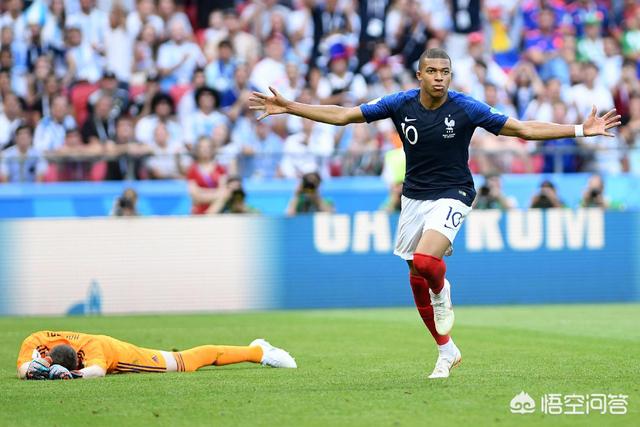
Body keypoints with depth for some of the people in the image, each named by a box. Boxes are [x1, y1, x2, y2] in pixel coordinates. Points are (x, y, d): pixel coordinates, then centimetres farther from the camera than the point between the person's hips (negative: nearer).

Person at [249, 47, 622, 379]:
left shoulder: (465, 109, -14)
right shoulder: (400, 104, -7)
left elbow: (524, 129, -11)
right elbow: (342, 115, -1)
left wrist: (581, 130, -18)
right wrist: (287, 107, -5)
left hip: (452, 196, -4)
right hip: (414, 197, 4)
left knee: (425, 260, -30)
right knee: (417, 281, 7)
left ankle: (442, 293, 6)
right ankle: (447, 351, 24)